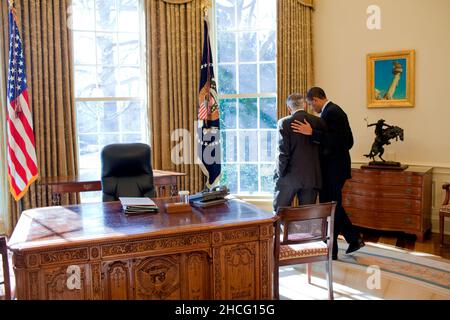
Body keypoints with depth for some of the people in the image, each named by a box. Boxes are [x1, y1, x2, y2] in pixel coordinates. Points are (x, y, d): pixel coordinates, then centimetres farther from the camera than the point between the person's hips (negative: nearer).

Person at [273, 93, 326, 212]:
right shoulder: (319, 122, 1)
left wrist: (280, 173, -2)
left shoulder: (284, 123, -9)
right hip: (312, 177, 3)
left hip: (289, 177, -3)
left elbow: (283, 152, -13)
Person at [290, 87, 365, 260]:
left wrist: (311, 132, -31)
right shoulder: (334, 110, 14)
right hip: (336, 167, 10)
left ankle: (330, 250, 12)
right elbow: (348, 141, 16)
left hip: (333, 169, -10)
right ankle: (354, 239, 25)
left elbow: (335, 140, -27)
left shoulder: (330, 112, -17)